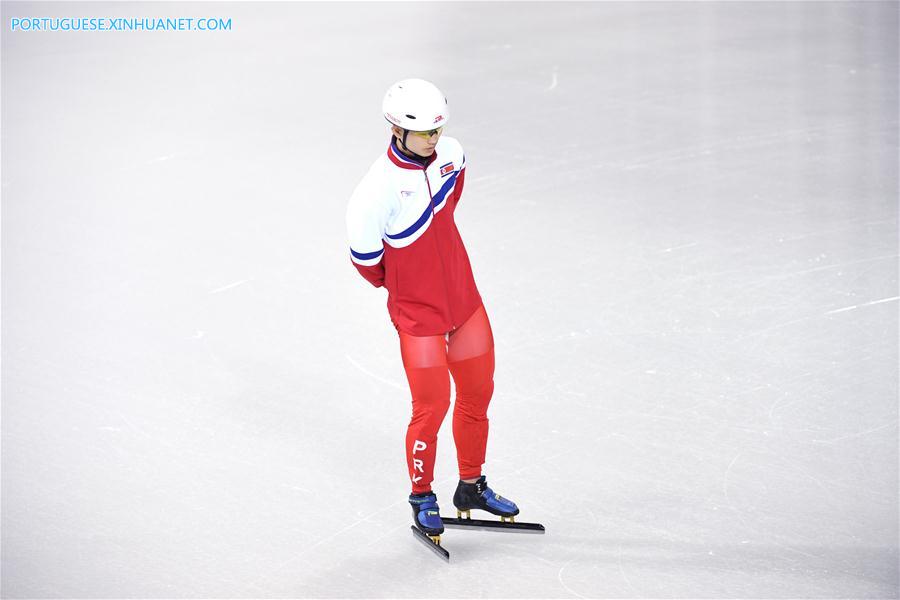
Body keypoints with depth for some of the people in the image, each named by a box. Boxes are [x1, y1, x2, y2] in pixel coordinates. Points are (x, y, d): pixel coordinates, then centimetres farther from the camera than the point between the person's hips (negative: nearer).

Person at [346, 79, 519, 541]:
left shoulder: (449, 153, -7)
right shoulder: (378, 189, -27)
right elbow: (365, 255, -15)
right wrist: (394, 282, 5)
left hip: (464, 299, 6)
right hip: (417, 312, -6)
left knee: (477, 394, 15)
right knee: (431, 407, -2)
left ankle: (472, 486, 35)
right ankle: (422, 498, 21)